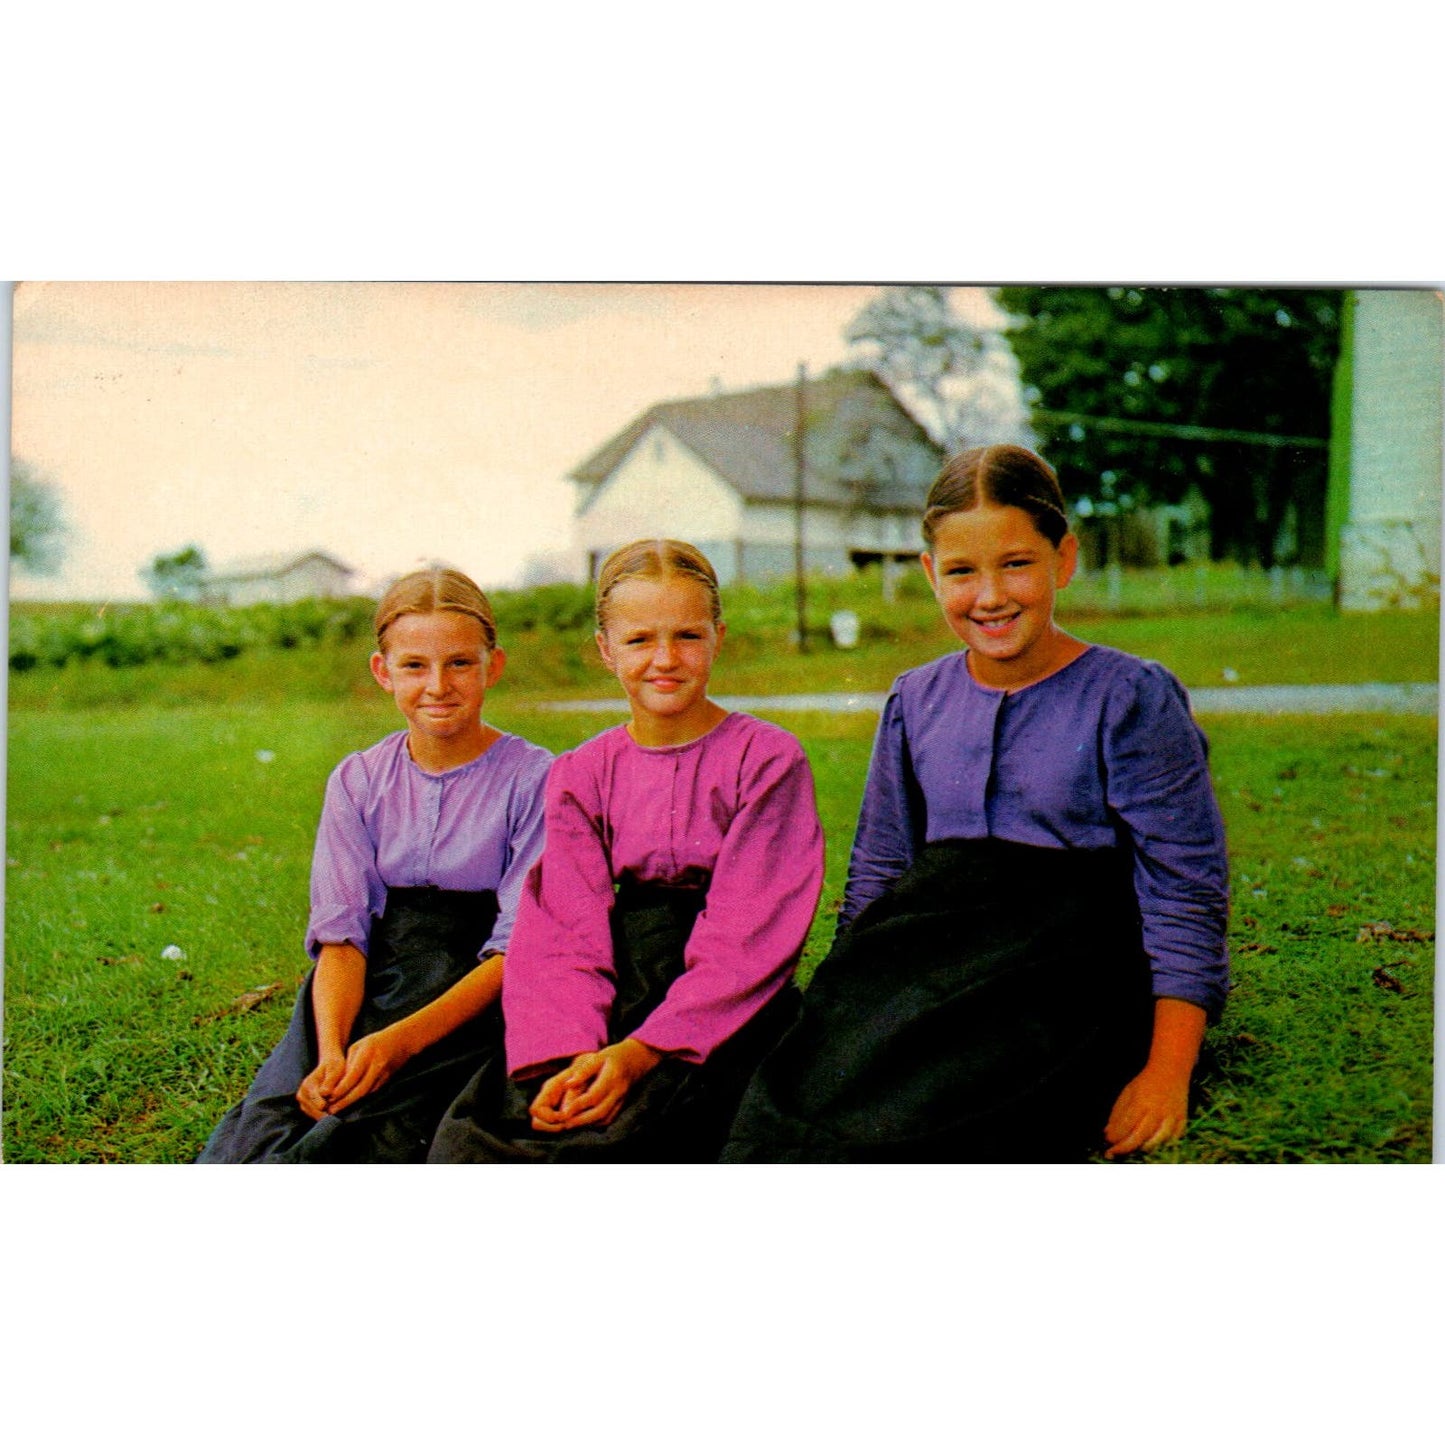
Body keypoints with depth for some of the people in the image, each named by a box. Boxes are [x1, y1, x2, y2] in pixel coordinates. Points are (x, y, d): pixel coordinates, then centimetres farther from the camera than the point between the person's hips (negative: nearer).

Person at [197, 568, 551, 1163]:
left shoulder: (534, 778, -4)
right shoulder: (358, 781, 9)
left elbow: (521, 944, -10)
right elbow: (341, 933, 1)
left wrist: (401, 1040, -24)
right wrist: (331, 1051, -19)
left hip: (474, 997, -3)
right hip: (369, 986, 4)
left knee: (372, 1130, -30)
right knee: (265, 1124, -23)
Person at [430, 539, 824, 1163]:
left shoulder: (767, 759, -1)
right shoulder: (579, 774, 11)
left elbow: (747, 937, -9)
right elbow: (563, 931, -1)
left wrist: (642, 1050, -22)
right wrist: (562, 1055, -20)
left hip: (726, 1011, -3)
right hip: (615, 1000, 4)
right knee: (470, 1133, -21)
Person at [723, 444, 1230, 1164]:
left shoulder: (1131, 698, 0)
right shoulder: (915, 702, 14)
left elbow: (1184, 889, -2)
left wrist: (1167, 1072, -9)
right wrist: (844, 1018, 9)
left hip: (1068, 958, -4)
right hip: (927, 937, 4)